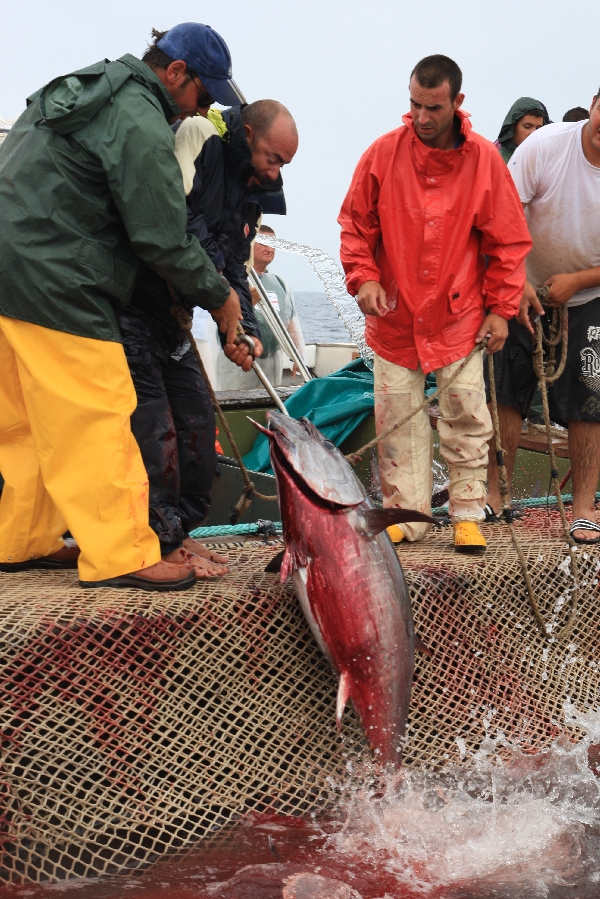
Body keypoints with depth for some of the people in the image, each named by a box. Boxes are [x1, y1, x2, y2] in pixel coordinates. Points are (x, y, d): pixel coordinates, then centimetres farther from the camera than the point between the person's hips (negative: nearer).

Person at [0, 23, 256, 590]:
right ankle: (119, 556, 1)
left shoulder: (83, 90, 19)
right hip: (53, 285, -10)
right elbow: (163, 240, -15)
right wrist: (218, 297, -1)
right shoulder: (141, 124, -13)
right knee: (95, 422, -5)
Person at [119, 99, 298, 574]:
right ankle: (162, 541, 2)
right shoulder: (198, 135, -13)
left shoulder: (251, 194, 14)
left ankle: (181, 528, 22)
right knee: (152, 422, -10)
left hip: (171, 316, 10)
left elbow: (233, 268, 14)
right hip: (129, 305, -9)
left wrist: (245, 327, -3)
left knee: (197, 418, 9)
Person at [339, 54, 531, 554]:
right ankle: (405, 515, 14)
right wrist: (364, 277, -10)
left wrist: (501, 307, -3)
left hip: (459, 318, -1)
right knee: (398, 420, 3)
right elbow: (356, 223, 5)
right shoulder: (384, 153, -3)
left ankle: (468, 516, 13)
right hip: (394, 316, 1)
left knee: (466, 416, 1)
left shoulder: (485, 159, -4)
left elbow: (508, 240, 1)